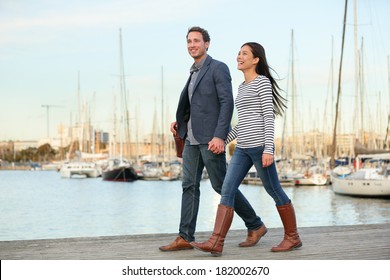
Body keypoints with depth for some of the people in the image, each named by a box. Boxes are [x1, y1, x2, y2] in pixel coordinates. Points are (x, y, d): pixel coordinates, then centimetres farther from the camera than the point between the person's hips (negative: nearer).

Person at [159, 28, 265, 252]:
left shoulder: (218, 68, -9)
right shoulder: (195, 72, 17)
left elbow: (227, 103, -17)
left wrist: (219, 136, -24)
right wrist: (179, 122, 11)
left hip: (211, 138, -8)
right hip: (192, 138, 8)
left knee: (221, 185, -3)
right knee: (189, 186, 3)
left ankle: (255, 226, 12)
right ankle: (186, 237, 4)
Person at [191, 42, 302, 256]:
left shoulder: (262, 82, -5)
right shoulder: (243, 87, 20)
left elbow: (269, 116, -12)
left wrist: (268, 149, -19)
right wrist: (224, 140, 20)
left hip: (259, 146, -8)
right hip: (243, 148, 8)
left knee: (274, 191, 3)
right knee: (227, 191, -5)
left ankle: (292, 237, 20)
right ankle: (216, 243, -10)